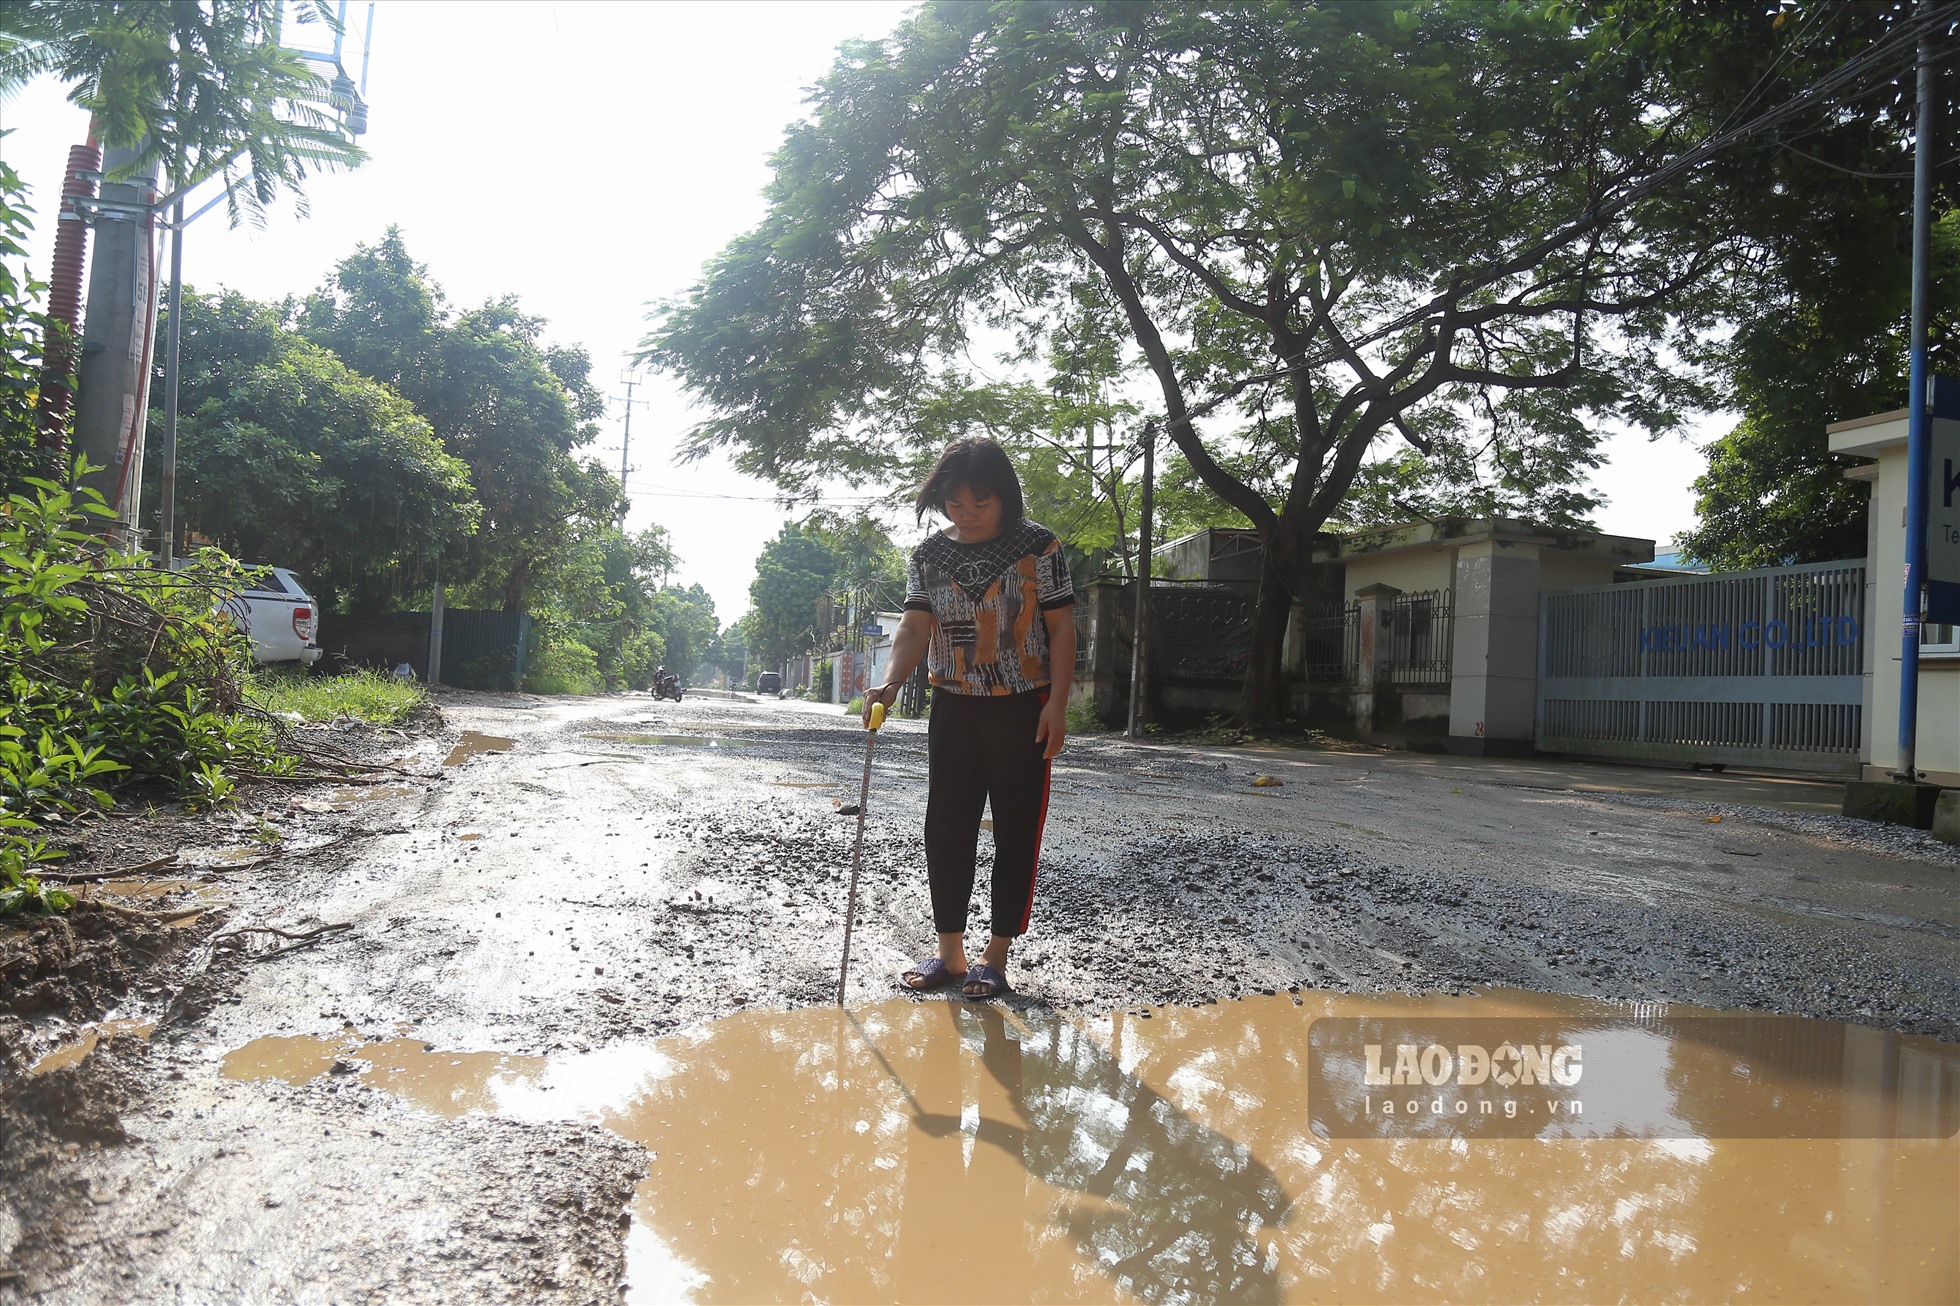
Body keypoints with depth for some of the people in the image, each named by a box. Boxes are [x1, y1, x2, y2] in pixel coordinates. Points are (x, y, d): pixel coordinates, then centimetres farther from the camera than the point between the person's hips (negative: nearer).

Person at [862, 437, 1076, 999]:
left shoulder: (1038, 545, -7)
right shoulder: (929, 554, 3)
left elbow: (1061, 626, -6)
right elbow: (916, 626, -5)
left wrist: (1057, 705, -13)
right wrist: (890, 684, -23)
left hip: (1023, 710, -4)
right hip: (953, 709, 4)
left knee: (1016, 831, 2)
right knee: (945, 829, 6)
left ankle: (996, 957, 12)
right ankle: (950, 953, 18)